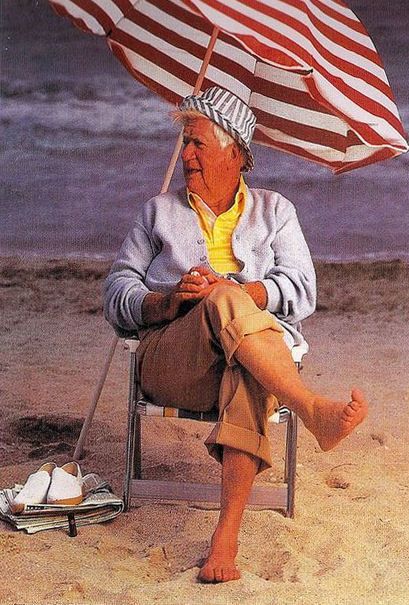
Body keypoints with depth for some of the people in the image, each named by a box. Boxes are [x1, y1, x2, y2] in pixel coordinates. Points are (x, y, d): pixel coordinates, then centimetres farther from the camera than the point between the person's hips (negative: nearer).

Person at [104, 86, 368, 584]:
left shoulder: (274, 211, 22)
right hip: (170, 364, 1)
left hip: (258, 358, 0)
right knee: (226, 303, -35)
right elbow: (117, 292, 14)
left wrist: (230, 291, -12)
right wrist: (168, 303, -8)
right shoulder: (159, 212, 25)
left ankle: (227, 532, -49)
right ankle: (313, 412, -47)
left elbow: (300, 290, 6)